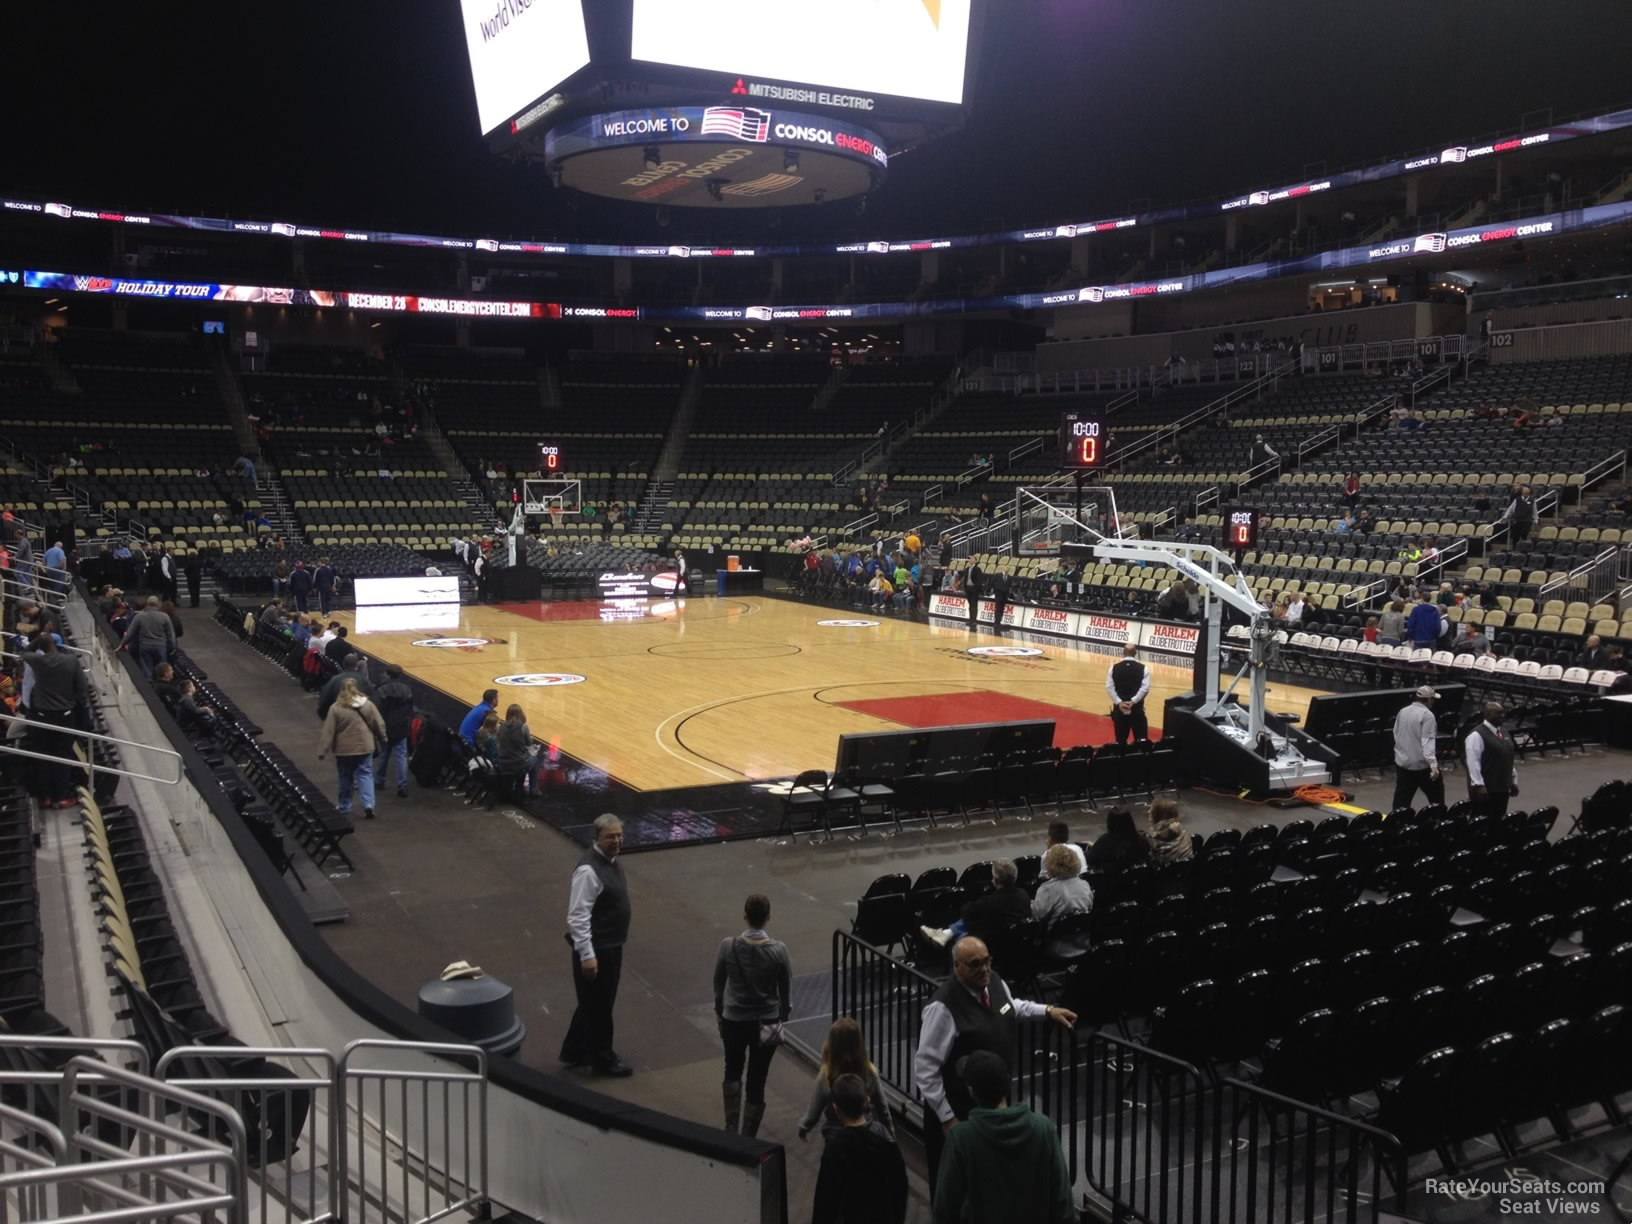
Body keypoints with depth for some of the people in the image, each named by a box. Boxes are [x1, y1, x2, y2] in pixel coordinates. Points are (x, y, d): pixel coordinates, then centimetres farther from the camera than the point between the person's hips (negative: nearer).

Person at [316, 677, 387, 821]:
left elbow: (328, 732, -10)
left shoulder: (336, 708, -11)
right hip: (365, 746, 1)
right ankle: (368, 804, -8)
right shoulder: (367, 704, -5)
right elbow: (379, 724, 2)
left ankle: (344, 806, 26)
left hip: (344, 749, -1)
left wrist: (322, 751, -6)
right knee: (365, 774, 7)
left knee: (345, 777, 14)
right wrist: (382, 739, 18)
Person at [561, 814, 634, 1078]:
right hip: (596, 949, -9)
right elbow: (577, 917, -26)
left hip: (612, 946, 9)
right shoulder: (589, 870, -25)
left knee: (596, 1003, 22)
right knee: (598, 1005, 9)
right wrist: (587, 955, -25)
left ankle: (574, 1052, 39)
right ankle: (603, 1060, 26)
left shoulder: (612, 861, 4)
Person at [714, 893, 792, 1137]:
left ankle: (731, 1129, 31)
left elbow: (718, 985, -2)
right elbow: (786, 991, -5)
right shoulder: (779, 950, -16)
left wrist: (719, 1013, 14)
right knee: (757, 1081, 10)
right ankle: (748, 1139, 18)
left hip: (734, 1020, 1)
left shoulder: (728, 946, -15)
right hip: (767, 1022, -1)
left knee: (733, 1071, 26)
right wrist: (783, 1019, 10)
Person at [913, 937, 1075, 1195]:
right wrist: (946, 1117, -22)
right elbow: (924, 1068, -25)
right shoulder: (943, 1008, -30)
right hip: (959, 1108, -7)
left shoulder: (994, 982, -6)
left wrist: (1047, 1011, 10)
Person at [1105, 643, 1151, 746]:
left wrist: (1119, 702, -8)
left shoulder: (1114, 668, 2)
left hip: (1119, 707, 1)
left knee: (1121, 741, 8)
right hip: (1137, 707, -1)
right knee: (1141, 740, 3)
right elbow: (1145, 688, -11)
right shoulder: (1143, 668, -2)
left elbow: (1109, 688, -5)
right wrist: (1133, 701, -11)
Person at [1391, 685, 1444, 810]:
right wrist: (1433, 765, -28)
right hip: (1422, 765, -6)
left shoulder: (1402, 712, 7)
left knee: (1401, 802, 6)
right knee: (1437, 799, 13)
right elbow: (1428, 742, -23)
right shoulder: (1427, 715, -14)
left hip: (1402, 763, 6)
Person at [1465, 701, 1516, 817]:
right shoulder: (1477, 735, -13)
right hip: (1484, 789, -9)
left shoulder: (1503, 733, 16)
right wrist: (1479, 785, -22)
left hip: (1503, 788, 9)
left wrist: (1514, 781, 21)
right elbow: (1473, 763, -18)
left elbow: (1508, 759, 23)